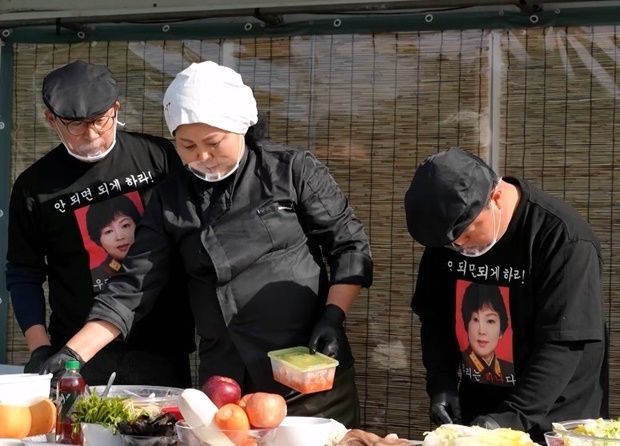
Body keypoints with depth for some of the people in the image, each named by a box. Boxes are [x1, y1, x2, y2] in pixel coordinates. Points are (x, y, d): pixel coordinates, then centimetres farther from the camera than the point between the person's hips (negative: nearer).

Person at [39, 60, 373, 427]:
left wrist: (333, 316, -11)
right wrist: (73, 355, -8)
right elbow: (133, 287, 2)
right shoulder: (171, 200, 4)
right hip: (227, 384, 2)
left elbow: (350, 245, 1)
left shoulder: (293, 171, -3)